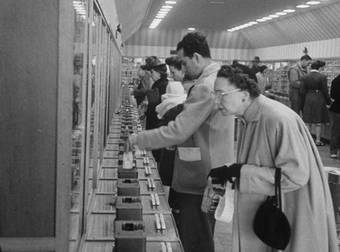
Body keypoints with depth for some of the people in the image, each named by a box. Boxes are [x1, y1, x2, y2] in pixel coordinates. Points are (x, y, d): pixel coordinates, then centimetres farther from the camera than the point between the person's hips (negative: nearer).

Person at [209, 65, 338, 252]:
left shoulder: (278, 119, -26)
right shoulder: (248, 119, 2)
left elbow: (295, 175, -27)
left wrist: (240, 172, -25)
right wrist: (232, 171, -4)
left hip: (294, 214, -8)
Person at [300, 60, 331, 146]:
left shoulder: (304, 78, -1)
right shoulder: (322, 77, -9)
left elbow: (302, 91, -1)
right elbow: (325, 91, -8)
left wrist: (303, 103, 8)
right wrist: (329, 102, 4)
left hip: (308, 101, 3)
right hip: (319, 101, -2)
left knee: (308, 123, 11)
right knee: (318, 123, 7)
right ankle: (318, 141, 12)